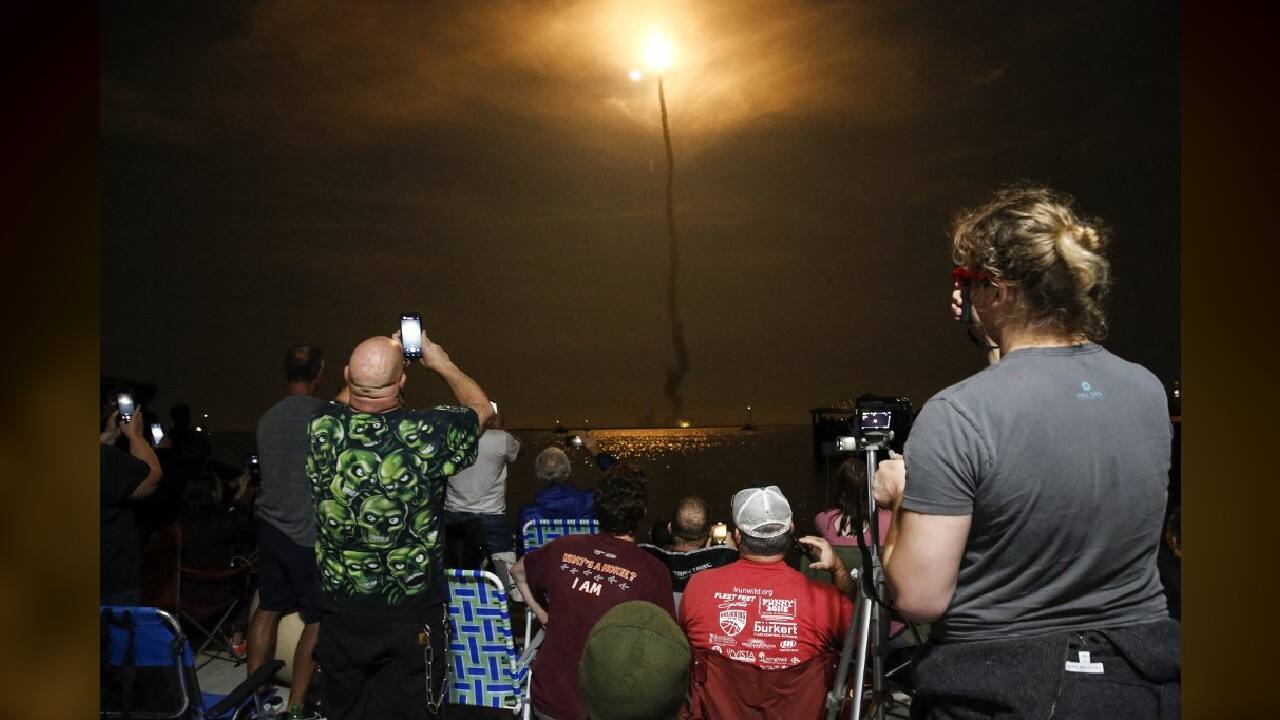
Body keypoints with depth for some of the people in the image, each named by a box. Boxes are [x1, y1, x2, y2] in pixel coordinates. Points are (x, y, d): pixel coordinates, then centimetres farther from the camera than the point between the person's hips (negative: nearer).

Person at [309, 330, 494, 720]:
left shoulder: (321, 428, -12)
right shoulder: (428, 433, -20)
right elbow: (481, 407, 3)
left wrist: (384, 352, 19)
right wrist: (441, 363, 14)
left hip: (340, 615, 3)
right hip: (411, 617, -3)